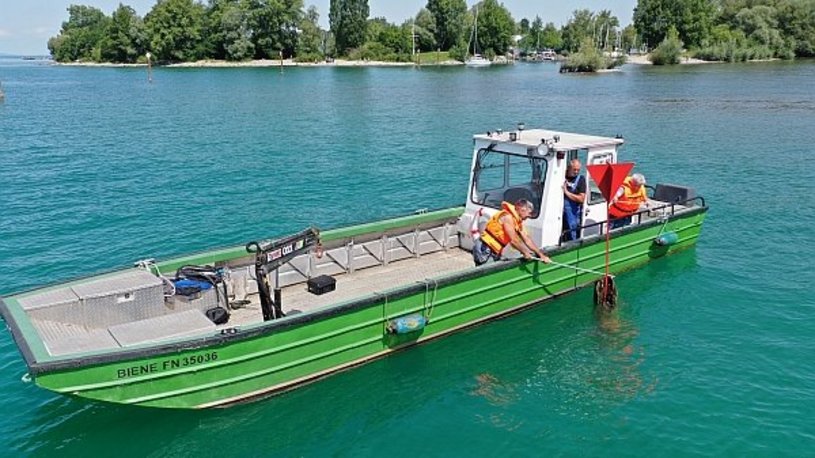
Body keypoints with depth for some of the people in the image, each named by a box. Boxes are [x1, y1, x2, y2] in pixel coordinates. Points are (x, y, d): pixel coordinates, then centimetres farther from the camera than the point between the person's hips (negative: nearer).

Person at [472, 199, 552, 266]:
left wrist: (541, 255, 6)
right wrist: (525, 252, -9)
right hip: (484, 249, -10)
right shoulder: (507, 217, -18)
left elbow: (527, 239, 11)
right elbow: (513, 240, -22)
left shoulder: (518, 221, 11)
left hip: (494, 251, 10)